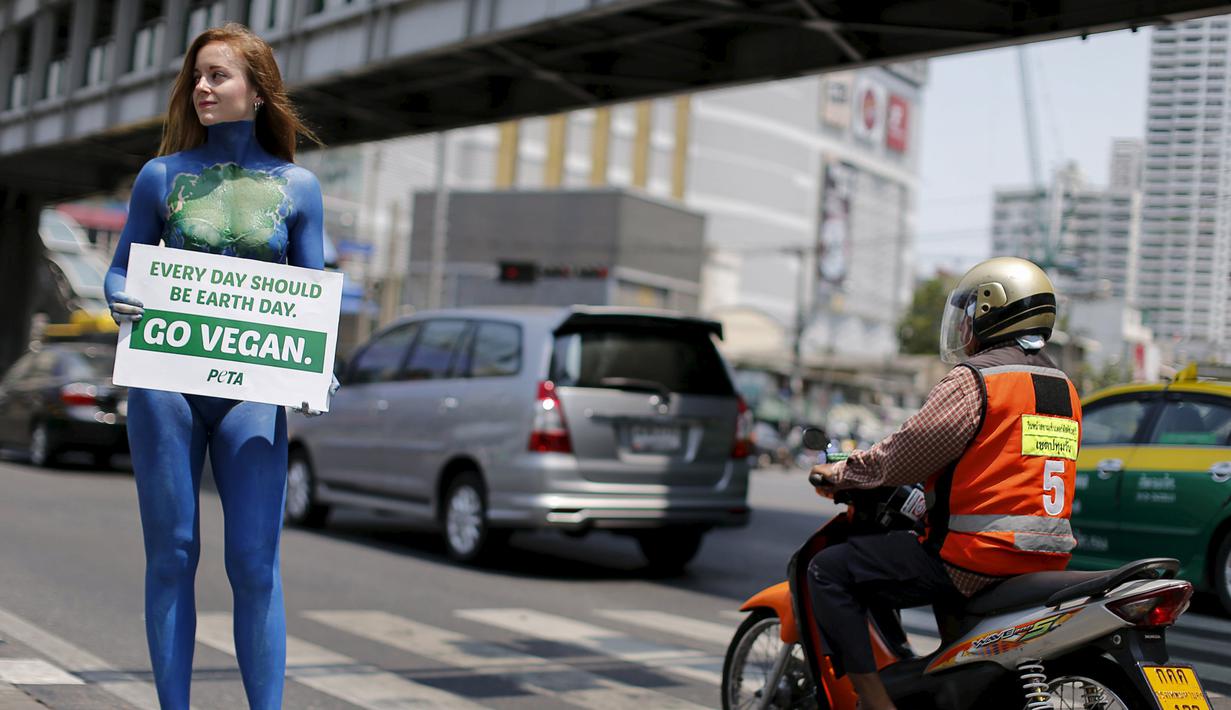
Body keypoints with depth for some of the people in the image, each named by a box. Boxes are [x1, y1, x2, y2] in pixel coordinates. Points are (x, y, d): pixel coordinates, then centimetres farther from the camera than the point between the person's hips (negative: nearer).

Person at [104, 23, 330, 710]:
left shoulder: (296, 187, 8)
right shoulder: (162, 176, 7)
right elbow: (121, 271, 11)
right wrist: (122, 303, -13)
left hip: (253, 389, 0)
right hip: (165, 383, 1)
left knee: (255, 563, -2)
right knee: (172, 555, 5)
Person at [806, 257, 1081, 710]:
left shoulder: (973, 379, -10)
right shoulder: (1064, 389, 15)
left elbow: (907, 454, -11)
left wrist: (842, 474, 6)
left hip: (978, 557, -9)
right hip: (1048, 564, 9)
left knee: (829, 572, -4)